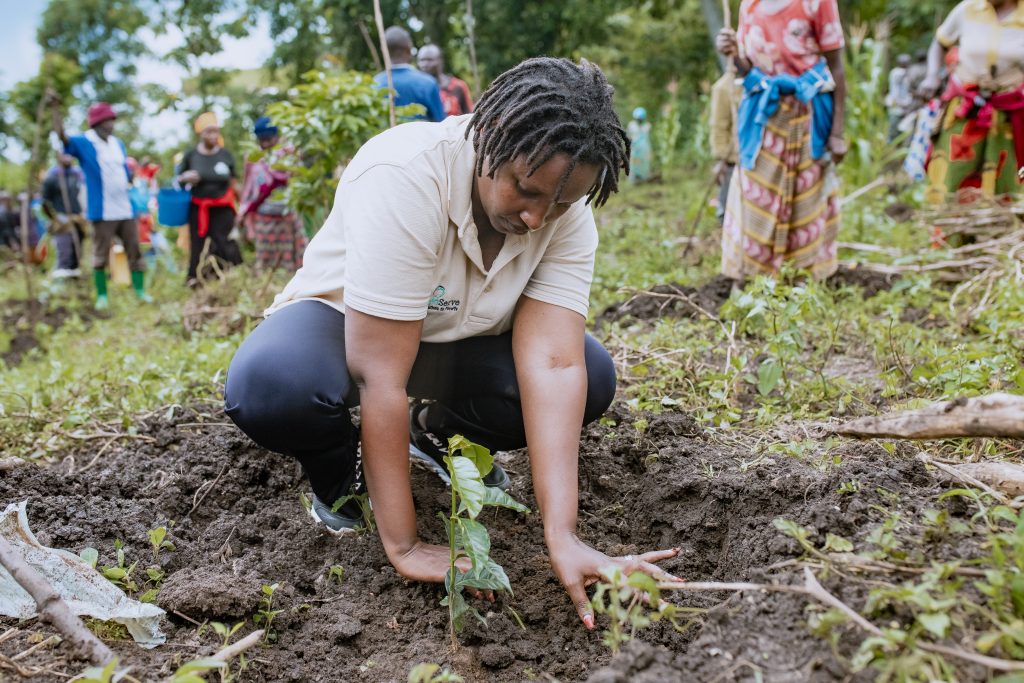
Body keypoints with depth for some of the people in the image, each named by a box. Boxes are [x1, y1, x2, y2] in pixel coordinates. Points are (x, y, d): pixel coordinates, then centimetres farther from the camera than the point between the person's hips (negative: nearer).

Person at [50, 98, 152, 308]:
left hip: (125, 210, 5)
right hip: (102, 212, -5)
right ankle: (102, 296, 12)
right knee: (101, 256, 3)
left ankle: (140, 291, 16)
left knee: (134, 252, 8)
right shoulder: (83, 143, -5)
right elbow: (61, 134, -22)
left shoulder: (118, 144, 13)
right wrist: (56, 108, -32)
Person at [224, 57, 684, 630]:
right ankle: (342, 464, -1)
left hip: (458, 338, 5)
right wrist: (405, 546, -35)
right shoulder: (404, 177, -35)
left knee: (593, 376, -19)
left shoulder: (568, 214, -20)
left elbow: (553, 363, -29)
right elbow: (380, 376, -37)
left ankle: (439, 435, 9)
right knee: (269, 387, -38)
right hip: (342, 319, -4)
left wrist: (563, 538, -39)